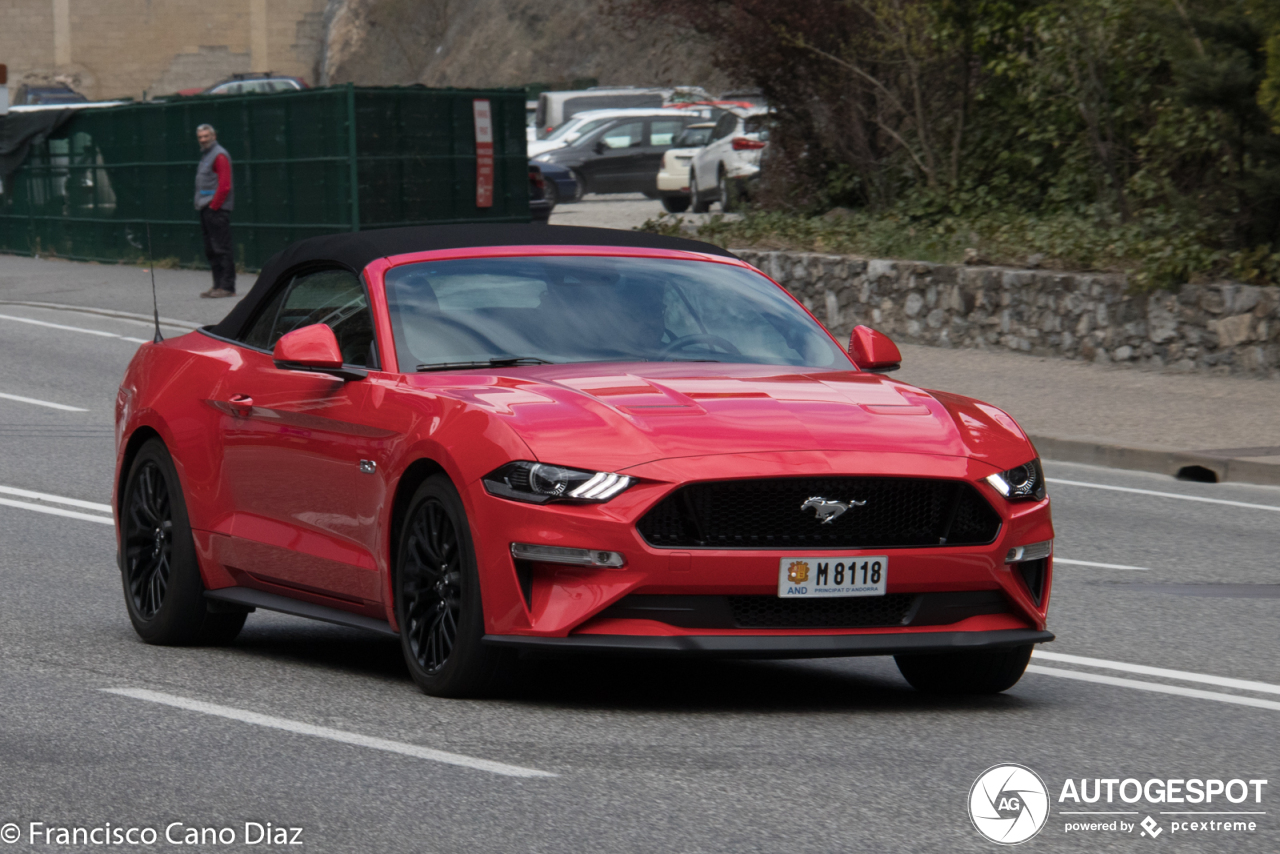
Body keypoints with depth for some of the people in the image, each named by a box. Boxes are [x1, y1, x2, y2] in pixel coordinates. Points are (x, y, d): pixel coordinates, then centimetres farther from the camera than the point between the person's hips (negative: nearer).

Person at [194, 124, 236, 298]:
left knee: (221, 249, -10)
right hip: (207, 210, 10)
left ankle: (227, 287, -10)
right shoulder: (206, 156, 20)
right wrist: (201, 205, 15)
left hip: (217, 210, -10)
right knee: (211, 250, 11)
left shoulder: (219, 156, -10)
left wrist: (214, 205, -16)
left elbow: (224, 185, -17)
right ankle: (218, 285, 15)